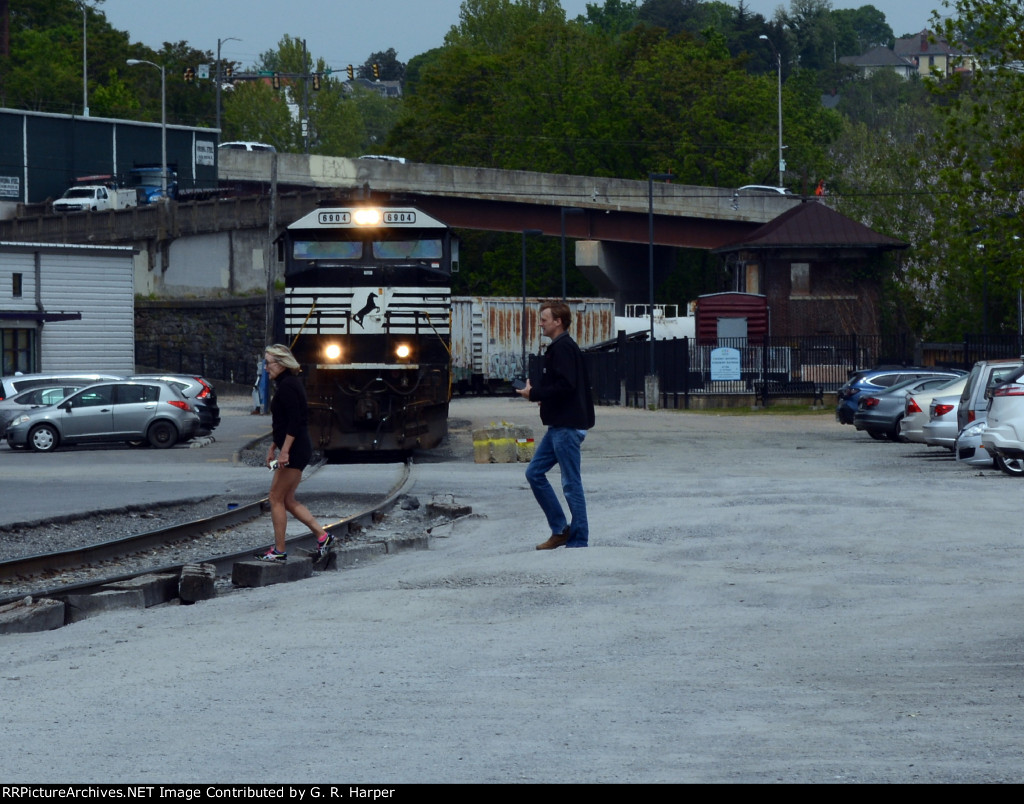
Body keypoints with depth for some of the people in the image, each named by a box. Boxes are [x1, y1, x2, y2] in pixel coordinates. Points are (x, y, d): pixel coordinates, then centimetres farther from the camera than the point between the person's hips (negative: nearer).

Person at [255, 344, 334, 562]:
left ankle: (279, 550, -1)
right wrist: (272, 448, 26)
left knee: (276, 497, -4)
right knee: (287, 500, 12)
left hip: (295, 450, -10)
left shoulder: (287, 386, -14)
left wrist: (284, 451, -24)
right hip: (297, 451, 10)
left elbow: (294, 421, -22)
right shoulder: (287, 384, 17)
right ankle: (322, 536, 11)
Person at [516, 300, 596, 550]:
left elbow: (565, 386, -25)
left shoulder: (563, 349, -15)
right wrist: (537, 393, 8)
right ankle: (560, 530, 15)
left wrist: (534, 394, -14)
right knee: (534, 473, 12)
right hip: (558, 426, 11)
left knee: (571, 484, -5)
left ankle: (578, 540, 1)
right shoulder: (558, 348, 17)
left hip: (567, 426, -11)